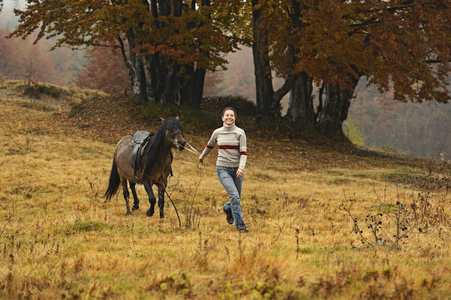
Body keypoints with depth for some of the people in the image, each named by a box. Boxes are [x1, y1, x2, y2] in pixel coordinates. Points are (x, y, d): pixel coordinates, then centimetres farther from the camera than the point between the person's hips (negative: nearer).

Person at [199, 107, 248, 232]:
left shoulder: (240, 132, -2)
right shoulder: (217, 133, 3)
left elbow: (243, 152, -8)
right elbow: (210, 145, 24)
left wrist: (241, 168, -22)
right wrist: (202, 156, 39)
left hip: (237, 169, 1)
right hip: (223, 169, -1)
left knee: (236, 198, 9)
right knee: (234, 196, -18)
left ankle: (227, 209, 45)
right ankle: (240, 225, -14)